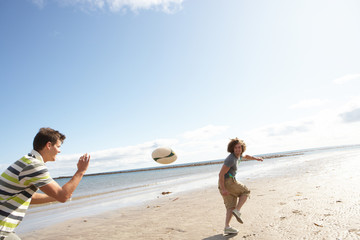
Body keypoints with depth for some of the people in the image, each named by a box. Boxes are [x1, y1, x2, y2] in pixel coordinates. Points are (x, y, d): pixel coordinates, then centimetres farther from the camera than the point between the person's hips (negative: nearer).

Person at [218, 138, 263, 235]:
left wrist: (256, 158, 46)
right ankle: (237, 211, 0)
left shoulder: (237, 156, 12)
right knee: (245, 192, 10)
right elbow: (221, 174, -22)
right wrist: (223, 189, -23)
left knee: (231, 206, 9)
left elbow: (245, 157, 37)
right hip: (228, 182, -9)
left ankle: (227, 227, 4)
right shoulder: (231, 159, -19)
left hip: (224, 183, 9)